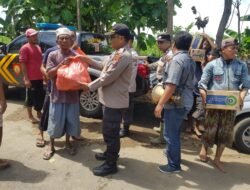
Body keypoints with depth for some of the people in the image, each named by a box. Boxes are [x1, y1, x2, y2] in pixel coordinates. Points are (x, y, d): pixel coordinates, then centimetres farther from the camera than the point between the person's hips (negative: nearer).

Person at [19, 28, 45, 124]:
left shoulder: (38, 47, 14)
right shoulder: (25, 48, -9)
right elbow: (23, 64, -13)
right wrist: (26, 79, -18)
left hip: (39, 77, 7)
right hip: (31, 78, -7)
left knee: (40, 96, 15)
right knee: (30, 97, 3)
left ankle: (38, 113, 31)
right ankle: (30, 116, 16)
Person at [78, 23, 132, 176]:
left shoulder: (123, 55, -22)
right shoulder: (119, 53, 12)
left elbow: (108, 77, -22)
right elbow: (107, 68, 19)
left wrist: (90, 86, -11)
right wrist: (90, 61, 14)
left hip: (115, 101, -11)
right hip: (112, 99, 11)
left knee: (111, 132, 0)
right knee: (109, 130, 23)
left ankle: (111, 164, 14)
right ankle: (110, 153, 41)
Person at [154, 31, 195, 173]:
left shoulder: (177, 59, -19)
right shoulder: (190, 60, 10)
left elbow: (171, 85, -27)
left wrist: (160, 104, -24)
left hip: (176, 103, -10)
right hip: (185, 101, 10)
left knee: (170, 134, 1)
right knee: (175, 132, 24)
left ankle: (174, 165, 12)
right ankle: (173, 152, 42)